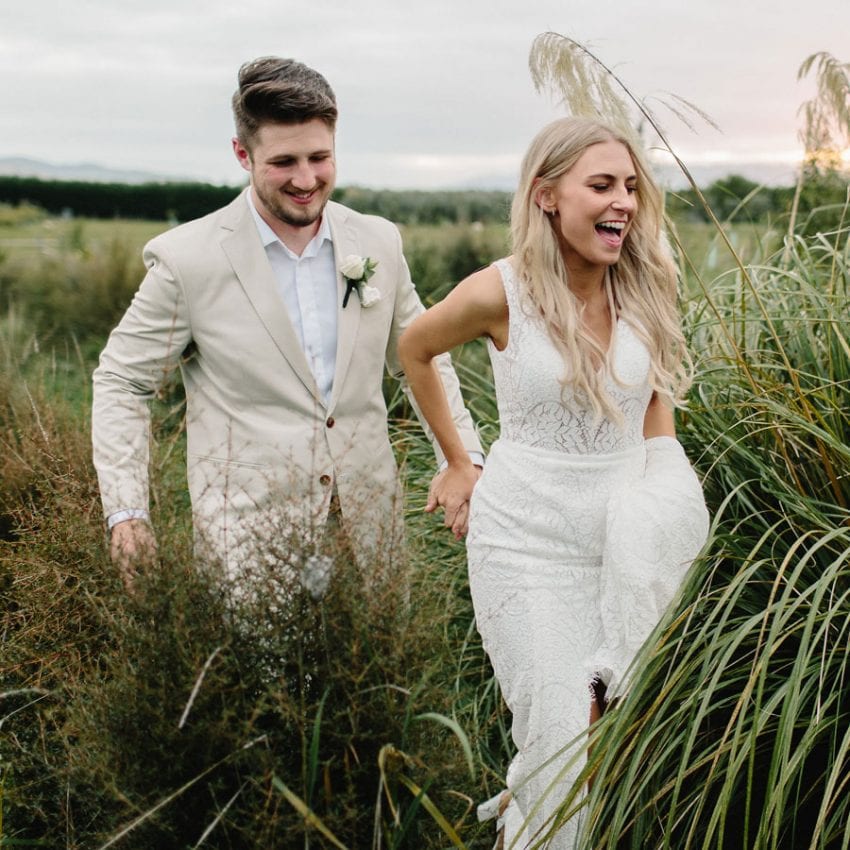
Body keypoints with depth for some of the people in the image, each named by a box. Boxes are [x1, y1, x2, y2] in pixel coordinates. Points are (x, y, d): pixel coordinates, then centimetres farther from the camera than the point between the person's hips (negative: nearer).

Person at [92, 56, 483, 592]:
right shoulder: (186, 259, -7)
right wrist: (126, 511, -8)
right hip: (248, 543, -3)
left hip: (368, 524, 4)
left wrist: (465, 458, 3)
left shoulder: (379, 243, 4)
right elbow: (122, 382, 0)